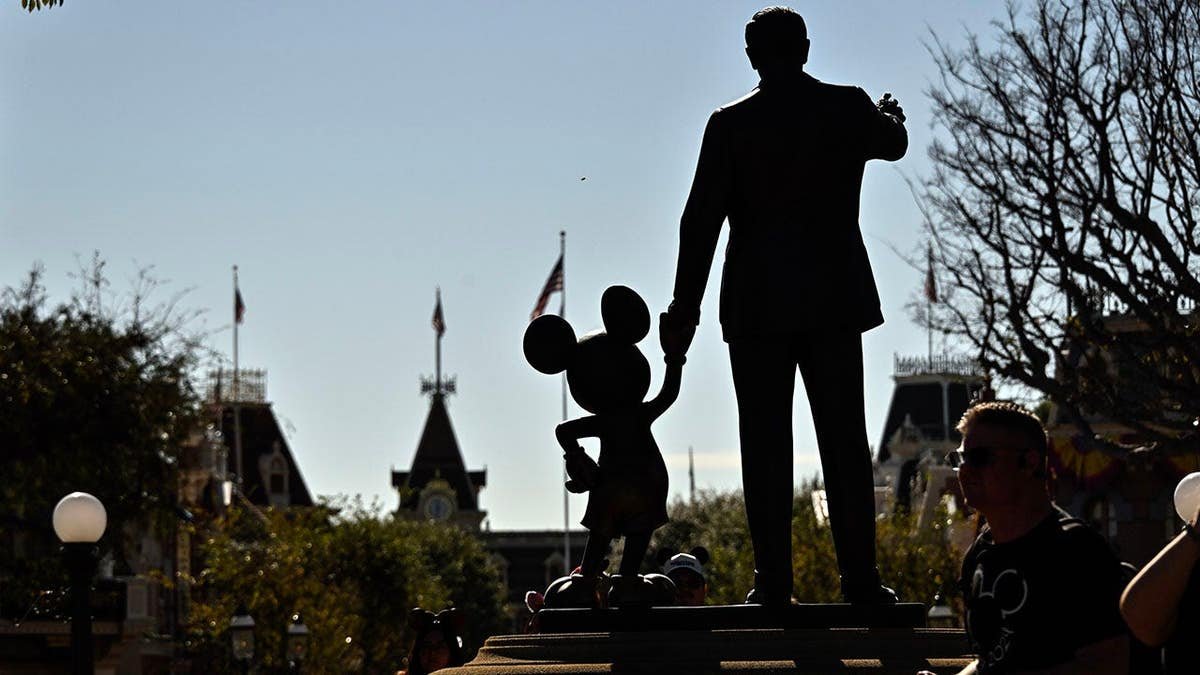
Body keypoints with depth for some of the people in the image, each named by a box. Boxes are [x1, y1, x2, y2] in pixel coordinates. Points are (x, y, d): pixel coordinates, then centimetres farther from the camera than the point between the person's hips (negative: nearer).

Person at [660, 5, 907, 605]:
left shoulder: (731, 123, -3)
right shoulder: (849, 108, 2)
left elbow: (701, 221, -4)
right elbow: (894, 143, 25)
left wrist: (685, 307, 1)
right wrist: (890, 115, 49)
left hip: (758, 304, -1)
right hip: (836, 299, 1)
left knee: (765, 443, 1)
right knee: (845, 441, 4)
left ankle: (773, 582, -3)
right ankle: (859, 578, 0)